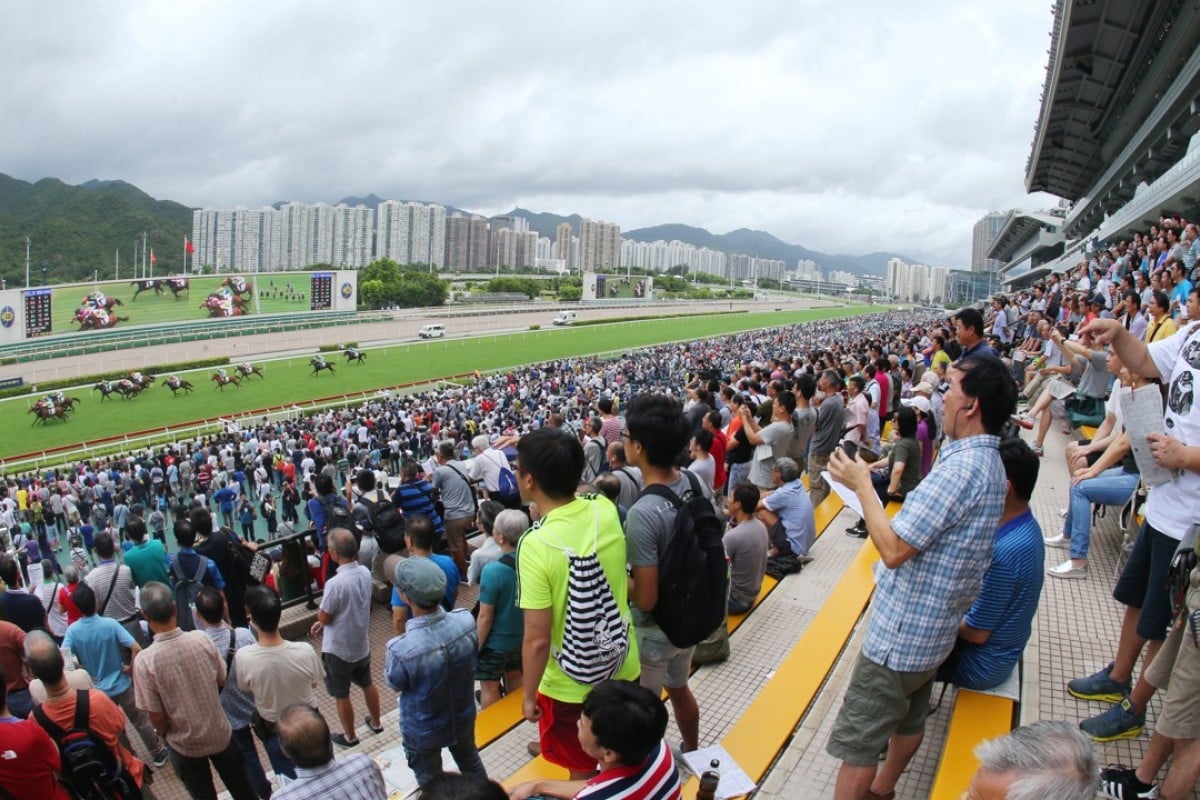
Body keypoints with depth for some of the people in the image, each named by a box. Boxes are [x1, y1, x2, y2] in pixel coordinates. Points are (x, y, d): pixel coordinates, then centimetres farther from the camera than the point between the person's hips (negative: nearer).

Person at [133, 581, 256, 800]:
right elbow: (222, 680, -4)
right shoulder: (201, 639, -20)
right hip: (219, 733, 1)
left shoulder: (144, 661, -26)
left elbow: (157, 716, -17)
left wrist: (166, 735, 4)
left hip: (185, 744, -1)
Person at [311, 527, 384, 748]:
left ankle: (350, 736, 33)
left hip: (338, 649, -6)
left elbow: (323, 618, -19)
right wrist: (323, 622, 11)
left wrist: (321, 619, 3)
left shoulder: (335, 583, -32)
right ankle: (376, 722, 45)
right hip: (362, 643, 6)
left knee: (341, 695, 16)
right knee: (367, 684, 27)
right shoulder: (365, 573, -9)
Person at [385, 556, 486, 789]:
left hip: (424, 729, -4)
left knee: (430, 782, 24)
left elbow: (394, 684, -15)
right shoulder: (466, 621, -26)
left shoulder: (403, 649, -38)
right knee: (471, 762, 32)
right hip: (463, 716, 4)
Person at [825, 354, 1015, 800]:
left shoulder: (962, 468, -27)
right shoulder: (988, 461, 6)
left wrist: (862, 484, -18)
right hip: (931, 625, 10)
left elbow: (894, 549, -29)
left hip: (902, 630, -10)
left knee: (856, 741, 0)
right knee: (909, 718, 26)